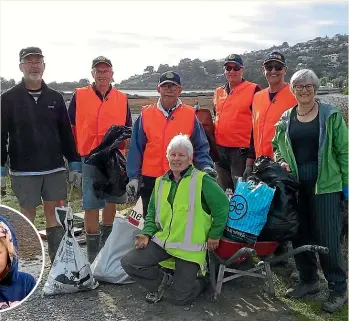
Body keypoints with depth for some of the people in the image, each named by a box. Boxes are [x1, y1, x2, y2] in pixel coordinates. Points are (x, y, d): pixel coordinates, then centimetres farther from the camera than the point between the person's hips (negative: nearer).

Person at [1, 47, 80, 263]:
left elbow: (66, 133, 10)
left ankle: (59, 260, 16)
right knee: (28, 214, 7)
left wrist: (74, 164, 7)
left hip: (55, 168, 2)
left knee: (54, 212, 7)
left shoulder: (55, 98, 8)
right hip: (24, 170, -2)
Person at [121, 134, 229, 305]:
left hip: (189, 248, -5)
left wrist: (214, 235, -5)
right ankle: (163, 281, 14)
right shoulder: (161, 182, 8)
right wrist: (147, 233, 1)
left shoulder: (202, 180, -10)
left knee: (180, 298, -3)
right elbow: (151, 212, 16)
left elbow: (222, 205, -8)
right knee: (129, 262, -11)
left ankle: (200, 281, 31)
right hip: (161, 241, 5)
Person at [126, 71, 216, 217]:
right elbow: (136, 149, 2)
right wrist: (134, 177, -5)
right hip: (150, 180, 1)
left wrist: (206, 166, -13)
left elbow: (200, 148, 4)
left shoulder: (190, 115, 1)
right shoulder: (146, 114, 2)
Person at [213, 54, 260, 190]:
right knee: (223, 193, 16)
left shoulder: (253, 90, -6)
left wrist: (251, 158, -14)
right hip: (220, 150, 6)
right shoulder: (219, 92, 13)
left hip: (242, 151, -6)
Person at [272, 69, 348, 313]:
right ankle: (309, 280, 29)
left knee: (327, 237, -2)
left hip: (325, 184, -4)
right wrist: (281, 162, 1)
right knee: (300, 234, 10)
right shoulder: (286, 118, 9)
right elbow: (277, 146, 21)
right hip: (295, 185, 4)